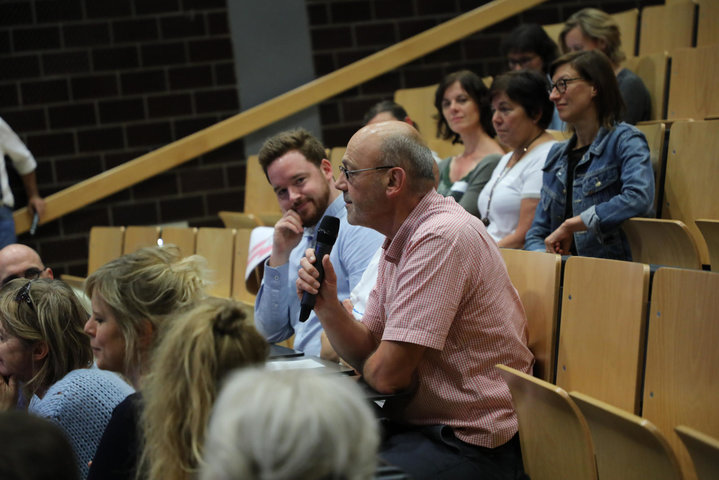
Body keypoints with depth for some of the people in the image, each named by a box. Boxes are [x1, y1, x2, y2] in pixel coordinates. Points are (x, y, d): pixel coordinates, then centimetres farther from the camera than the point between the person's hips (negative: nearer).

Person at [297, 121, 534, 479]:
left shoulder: (442, 238, -21)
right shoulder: (400, 240, 11)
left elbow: (387, 375, -22)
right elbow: (367, 352, 11)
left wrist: (368, 365, 1)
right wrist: (328, 306, -6)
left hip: (471, 446, -9)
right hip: (413, 423, 9)